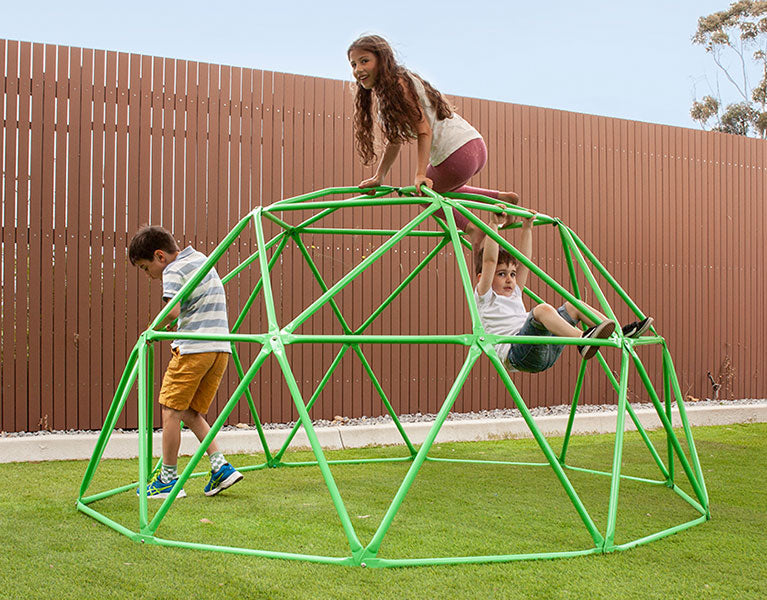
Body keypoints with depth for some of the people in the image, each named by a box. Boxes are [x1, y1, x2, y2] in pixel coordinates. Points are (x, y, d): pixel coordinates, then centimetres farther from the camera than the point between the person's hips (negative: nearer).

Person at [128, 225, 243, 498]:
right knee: (191, 412, 14)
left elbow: (173, 311, -21)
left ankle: (168, 479, 6)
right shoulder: (200, 259, 21)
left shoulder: (174, 271, -6)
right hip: (220, 347, 9)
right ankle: (221, 467, 4)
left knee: (171, 411, 1)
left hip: (193, 348, -9)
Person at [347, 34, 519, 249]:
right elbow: (394, 141, 18)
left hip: (457, 155, -10)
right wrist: (378, 178, 13)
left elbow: (424, 130, -18)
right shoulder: (384, 93, 17)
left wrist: (420, 174, -25)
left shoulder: (398, 83, -11)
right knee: (443, 189, 34)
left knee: (422, 191, 14)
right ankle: (502, 197, 24)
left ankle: (472, 228, 10)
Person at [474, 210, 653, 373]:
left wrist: (527, 228, 31)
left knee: (573, 306, 9)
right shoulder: (485, 297, 8)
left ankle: (621, 332, -1)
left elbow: (524, 260, 32)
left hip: (544, 353, 9)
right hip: (515, 355, -9)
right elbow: (489, 260, -4)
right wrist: (494, 224, -4)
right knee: (542, 309, -32)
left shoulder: (514, 296, 30)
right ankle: (582, 339, -52)